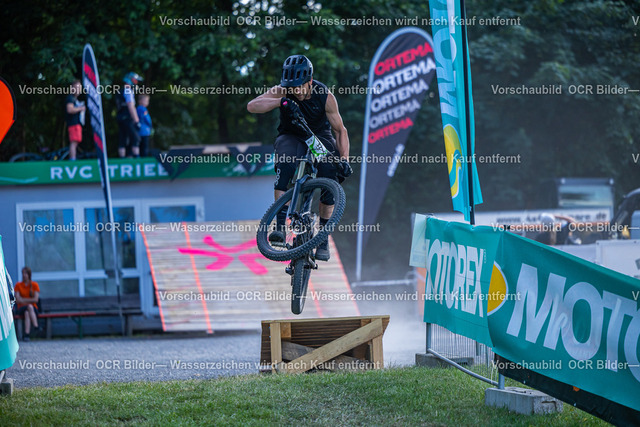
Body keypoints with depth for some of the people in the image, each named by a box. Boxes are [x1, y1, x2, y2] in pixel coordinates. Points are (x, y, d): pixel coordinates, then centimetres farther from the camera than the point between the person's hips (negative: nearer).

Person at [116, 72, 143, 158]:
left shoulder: (120, 91, 19)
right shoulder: (128, 91, -11)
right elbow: (131, 107, -17)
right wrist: (137, 121, -17)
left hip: (120, 118, 9)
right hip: (128, 118, -9)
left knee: (122, 141, 7)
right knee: (135, 138, -8)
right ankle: (137, 159, -14)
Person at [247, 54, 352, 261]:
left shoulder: (325, 96, -19)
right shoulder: (283, 91, -19)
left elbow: (340, 130, -11)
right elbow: (252, 106, -32)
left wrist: (344, 159, -25)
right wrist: (281, 101, -46)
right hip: (291, 137, -1)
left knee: (330, 176, -27)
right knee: (285, 165, -36)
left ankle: (323, 238, -15)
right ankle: (280, 226, -38)